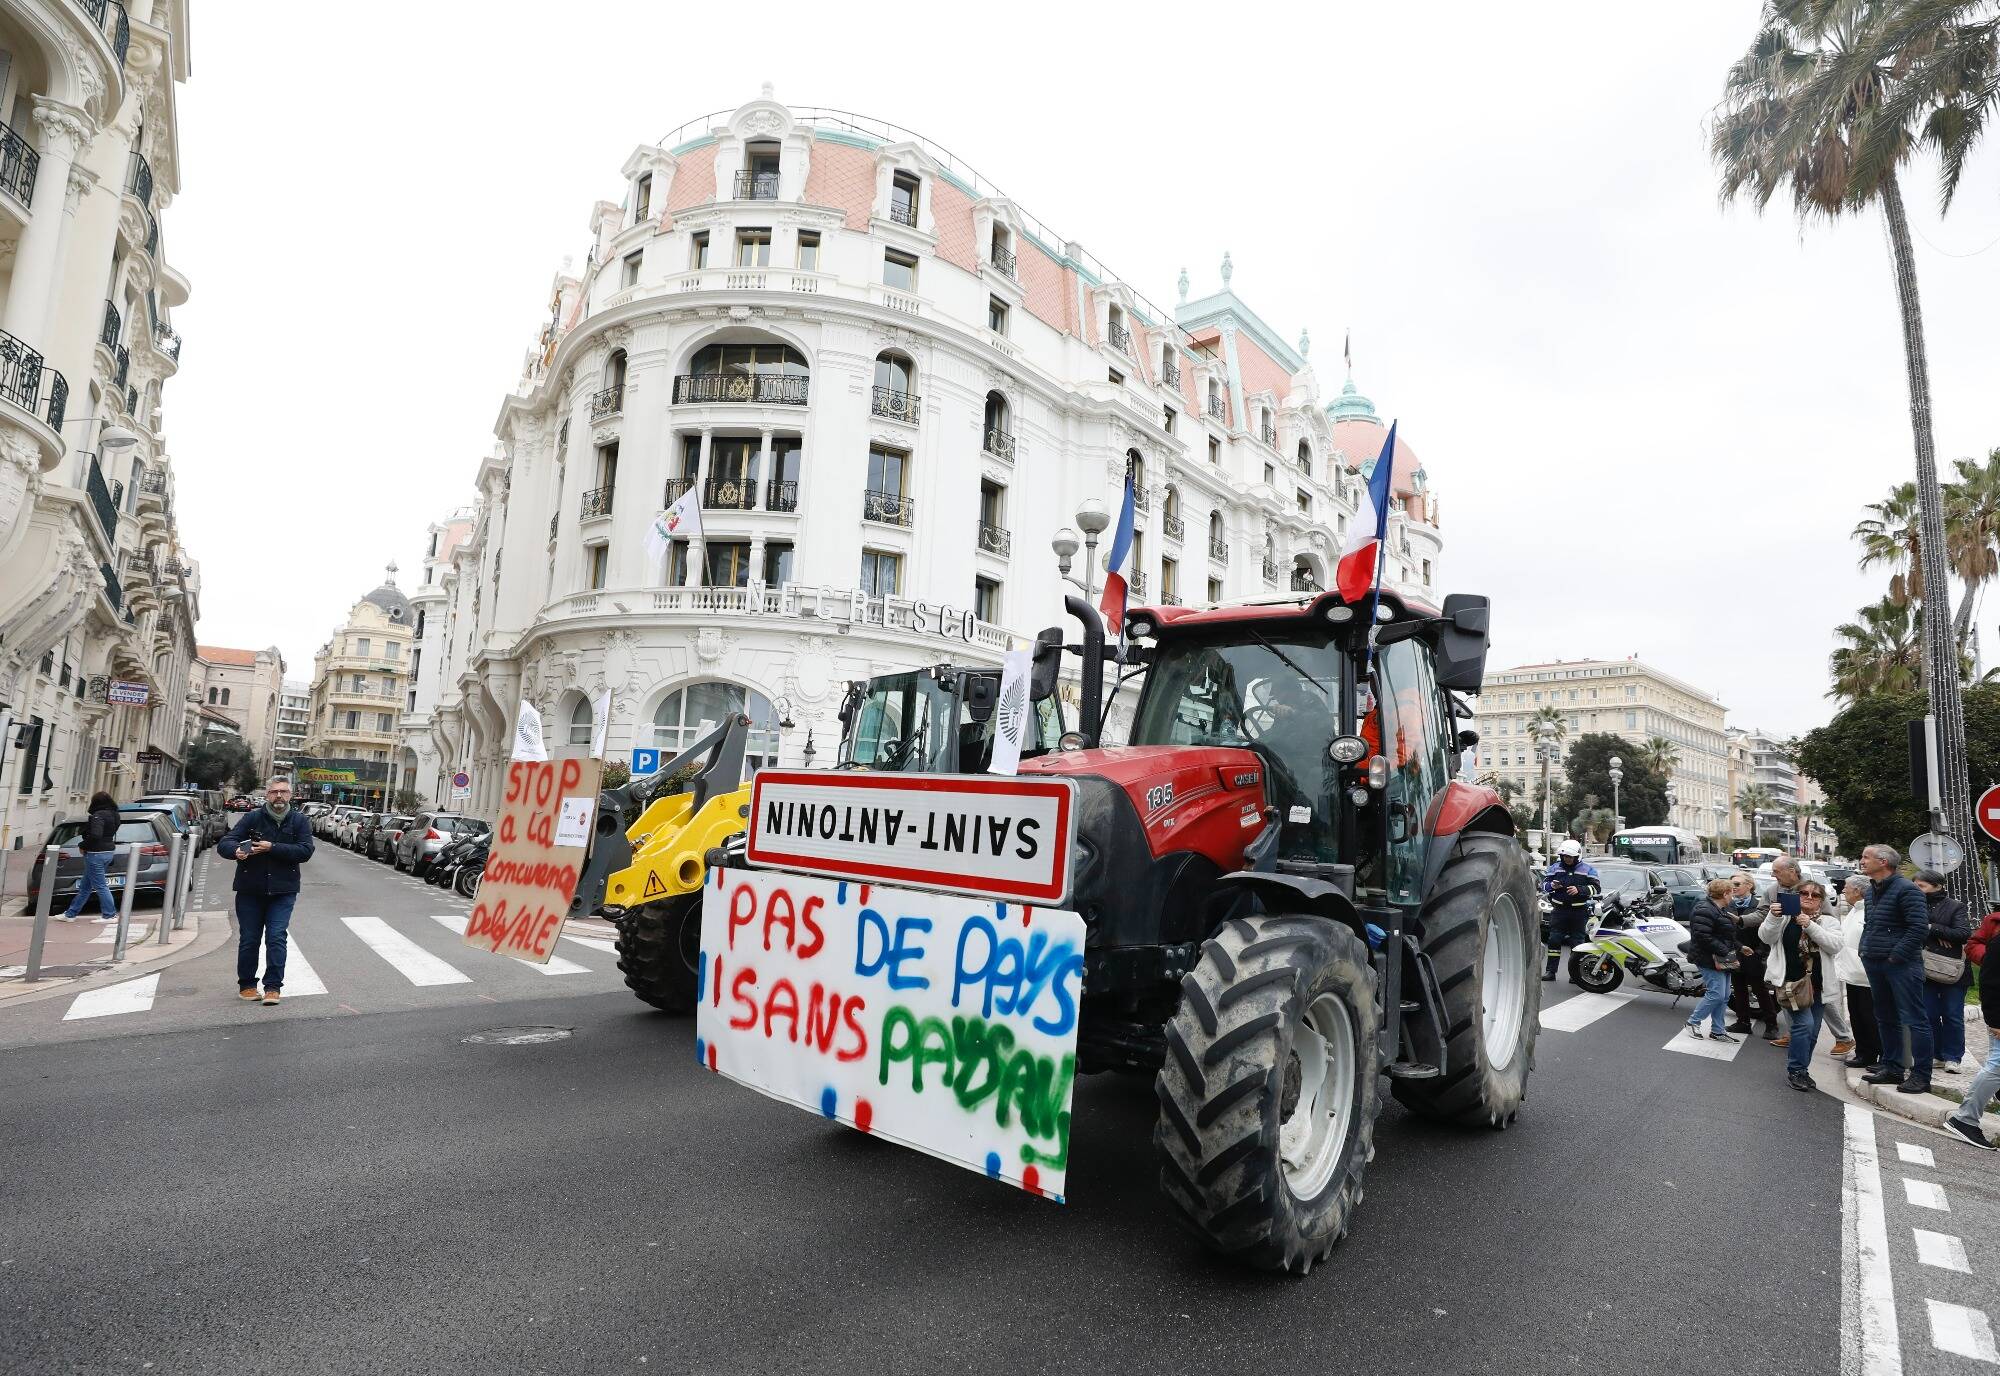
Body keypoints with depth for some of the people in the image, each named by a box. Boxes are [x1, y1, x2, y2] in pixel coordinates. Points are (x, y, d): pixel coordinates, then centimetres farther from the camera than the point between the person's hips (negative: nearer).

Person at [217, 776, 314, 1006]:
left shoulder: (299, 820, -1)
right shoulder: (252, 818, -1)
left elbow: (305, 851, -12)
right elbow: (223, 844, -5)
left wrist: (272, 848, -21)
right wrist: (236, 850, -28)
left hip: (282, 891, -1)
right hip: (250, 890, 1)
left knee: (277, 939, -5)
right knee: (249, 940, 8)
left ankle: (273, 987, 1)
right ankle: (246, 985, 24)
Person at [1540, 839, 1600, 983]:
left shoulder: (1587, 870, 2)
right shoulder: (1555, 868, 7)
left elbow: (1596, 888, -5)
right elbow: (1543, 884, 8)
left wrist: (1579, 890, -20)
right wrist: (1551, 886, -15)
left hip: (1579, 912, -1)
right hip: (1559, 910, 2)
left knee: (1577, 942, 4)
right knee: (1554, 940, -1)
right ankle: (1550, 971, 3)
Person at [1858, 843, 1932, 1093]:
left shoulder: (1906, 889, -13)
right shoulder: (1871, 890, 14)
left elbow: (1919, 927, -19)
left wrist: (1896, 956, -18)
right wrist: (1866, 950, 13)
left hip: (1901, 964, -9)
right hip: (1874, 964, 9)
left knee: (1914, 1019, -3)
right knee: (1885, 1018, 15)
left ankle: (1920, 1075, 2)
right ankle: (1892, 1068, 24)